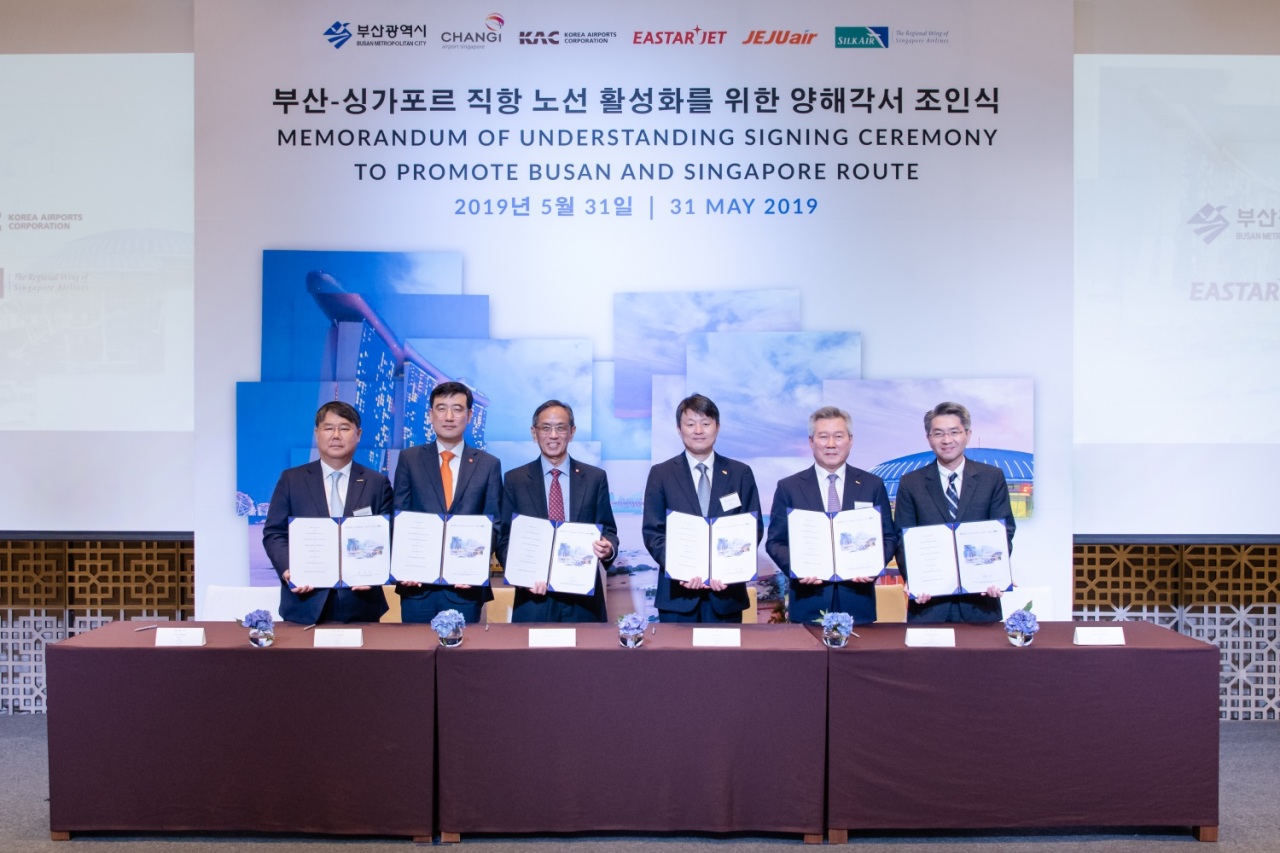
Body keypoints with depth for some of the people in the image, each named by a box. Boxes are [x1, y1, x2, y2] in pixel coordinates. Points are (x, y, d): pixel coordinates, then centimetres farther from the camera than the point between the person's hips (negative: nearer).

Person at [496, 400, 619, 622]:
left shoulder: (595, 477, 6)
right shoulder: (514, 480, 5)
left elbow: (607, 530, 8)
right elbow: (504, 539, 4)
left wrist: (608, 548, -15)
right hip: (534, 596, 0)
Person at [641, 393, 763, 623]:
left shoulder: (741, 473, 6)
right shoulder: (661, 474, 5)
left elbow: (754, 528, 5)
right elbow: (652, 531, 1)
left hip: (727, 591, 1)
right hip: (678, 592, 0)